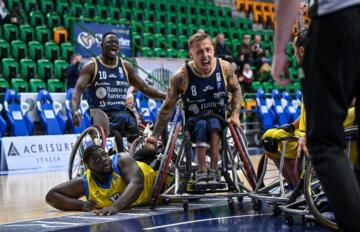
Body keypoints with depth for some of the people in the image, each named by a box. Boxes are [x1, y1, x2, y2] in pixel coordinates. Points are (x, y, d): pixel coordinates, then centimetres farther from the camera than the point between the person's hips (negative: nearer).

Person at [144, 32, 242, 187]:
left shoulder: (225, 68, -14)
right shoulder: (182, 76, -20)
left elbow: (236, 90, 6)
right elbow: (167, 108, -11)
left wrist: (235, 115, -7)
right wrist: (155, 136, -14)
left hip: (218, 118, 1)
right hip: (193, 121, -1)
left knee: (214, 124, -31)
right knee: (202, 125, -33)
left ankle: (213, 171, -31)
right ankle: (201, 172, -30)